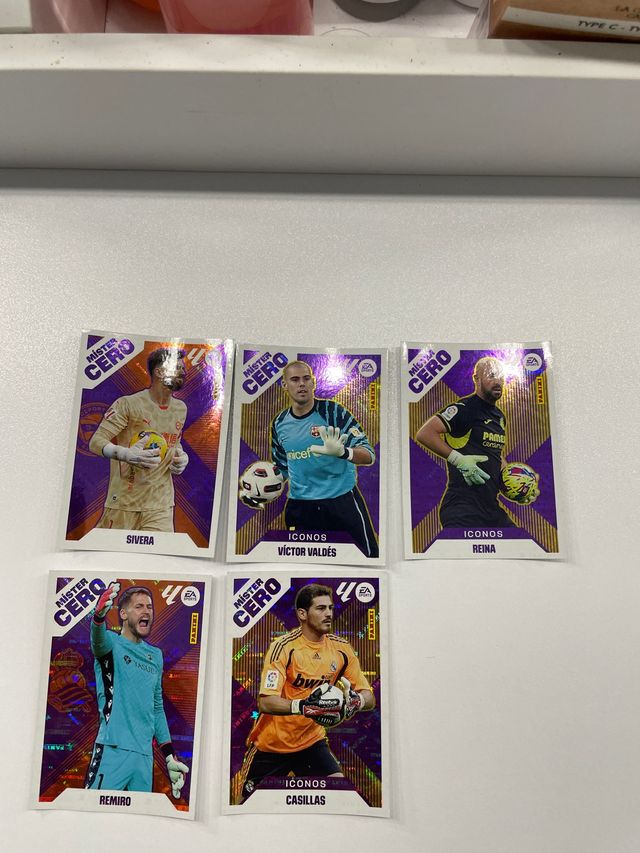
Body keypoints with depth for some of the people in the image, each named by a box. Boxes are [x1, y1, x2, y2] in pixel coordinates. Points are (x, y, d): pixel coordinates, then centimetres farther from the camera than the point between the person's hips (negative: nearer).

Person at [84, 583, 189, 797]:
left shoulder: (155, 655, 15)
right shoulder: (112, 643, -2)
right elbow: (99, 639, -27)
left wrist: (169, 755, 16)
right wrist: (99, 614, -50)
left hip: (145, 755, 6)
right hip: (112, 750, -5)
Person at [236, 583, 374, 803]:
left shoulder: (341, 648, -7)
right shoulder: (283, 647, -20)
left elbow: (369, 697, -5)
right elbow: (265, 702, -27)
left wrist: (356, 701, -27)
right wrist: (301, 706, -44)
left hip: (311, 740, 3)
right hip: (271, 742, -3)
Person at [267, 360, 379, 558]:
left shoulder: (332, 411, -8)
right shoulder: (279, 423, 5)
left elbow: (369, 456, -15)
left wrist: (342, 452, -35)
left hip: (342, 500, -3)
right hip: (300, 503, 4)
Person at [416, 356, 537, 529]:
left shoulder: (500, 416, 19)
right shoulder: (464, 408, -10)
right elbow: (424, 433, -18)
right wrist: (458, 459, -22)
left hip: (491, 506, 9)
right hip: (463, 507, -9)